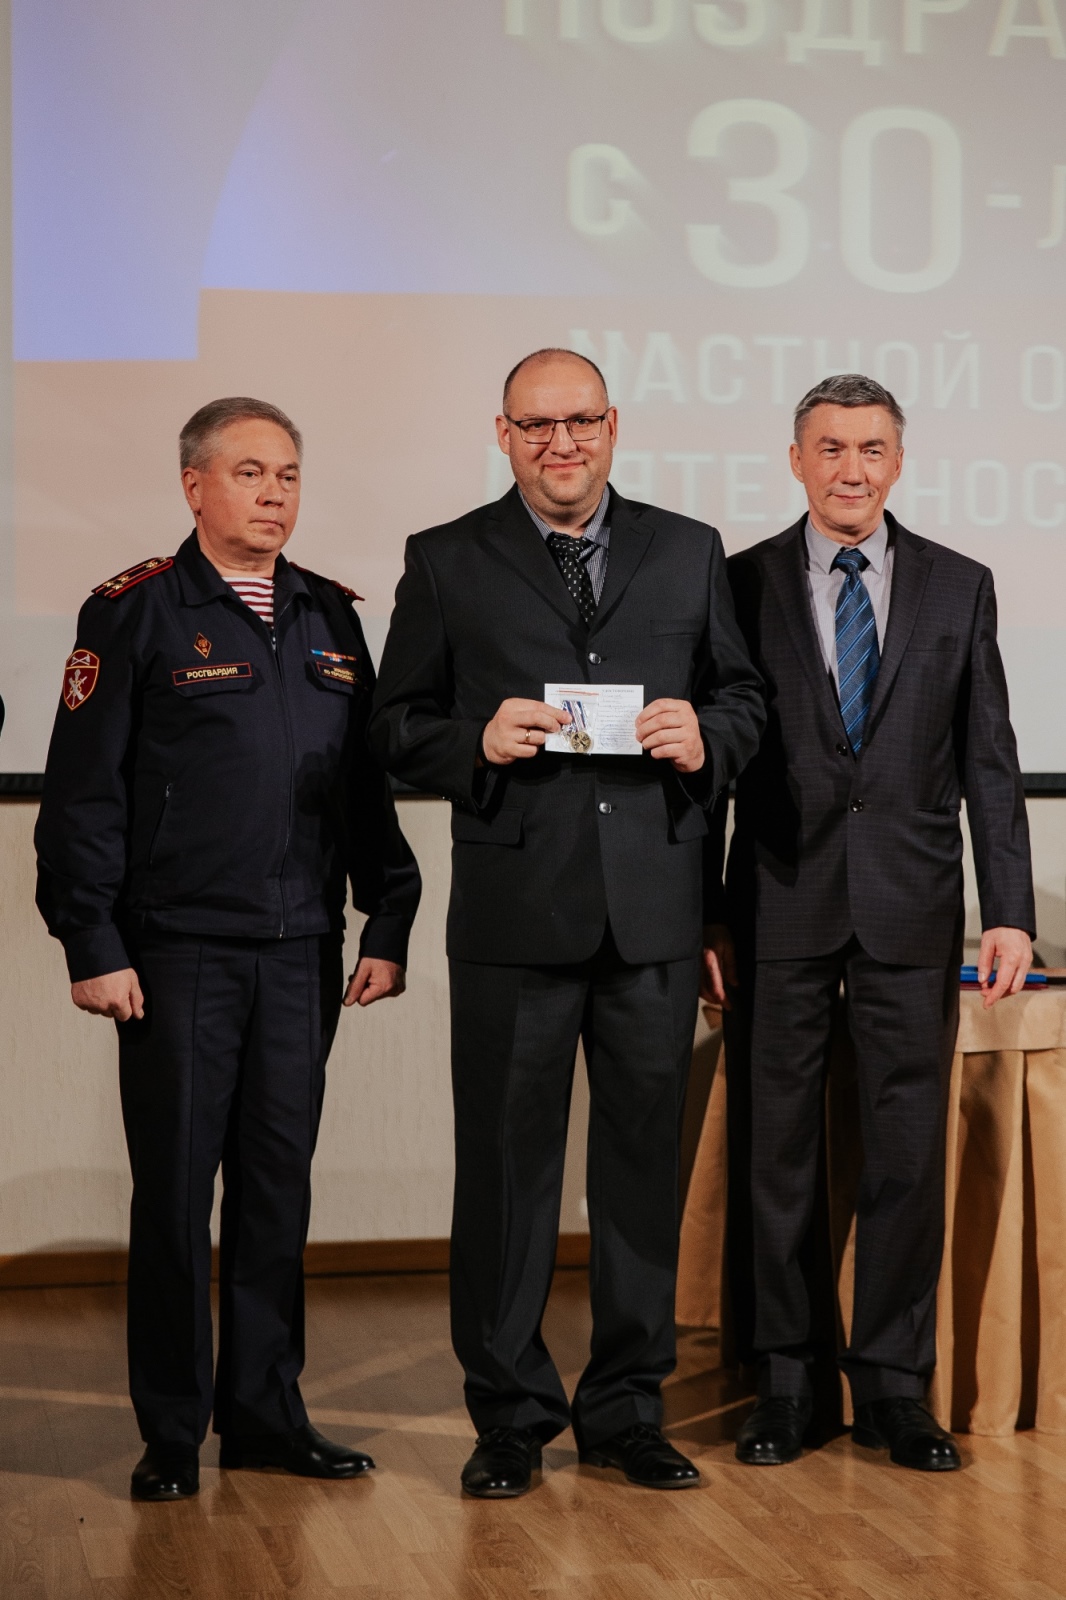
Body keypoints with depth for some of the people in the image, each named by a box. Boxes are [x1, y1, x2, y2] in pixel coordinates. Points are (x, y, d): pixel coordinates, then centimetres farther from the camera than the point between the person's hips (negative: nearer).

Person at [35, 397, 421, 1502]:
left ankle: (265, 1412, 20)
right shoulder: (135, 612, -2)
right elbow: (82, 794, -5)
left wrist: (388, 925, 9)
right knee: (175, 1192, 2)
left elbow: (368, 783, 14)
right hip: (178, 951, -4)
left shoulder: (329, 619, 12)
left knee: (278, 1187, 9)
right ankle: (171, 1433, 12)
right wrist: (92, 946, -10)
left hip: (301, 954, 4)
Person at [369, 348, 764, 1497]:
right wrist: (477, 743, -14)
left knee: (643, 1156, 7)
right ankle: (509, 1414, 14)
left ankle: (626, 1409, 19)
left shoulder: (688, 552, 13)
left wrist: (703, 739, -7)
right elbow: (397, 727, 6)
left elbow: (742, 698, 15)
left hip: (655, 914, 2)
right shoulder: (446, 563, 7)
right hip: (515, 914, -2)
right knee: (507, 1162, 2)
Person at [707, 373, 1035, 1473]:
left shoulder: (958, 588, 7)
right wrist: (704, 914, -1)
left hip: (911, 911, 1)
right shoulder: (741, 585, 3)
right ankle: (783, 1382, 16)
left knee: (908, 1150, 3)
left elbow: (988, 763, 6)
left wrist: (1009, 913, -1)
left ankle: (892, 1386, 14)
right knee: (774, 1148, 5)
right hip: (781, 908, -1)